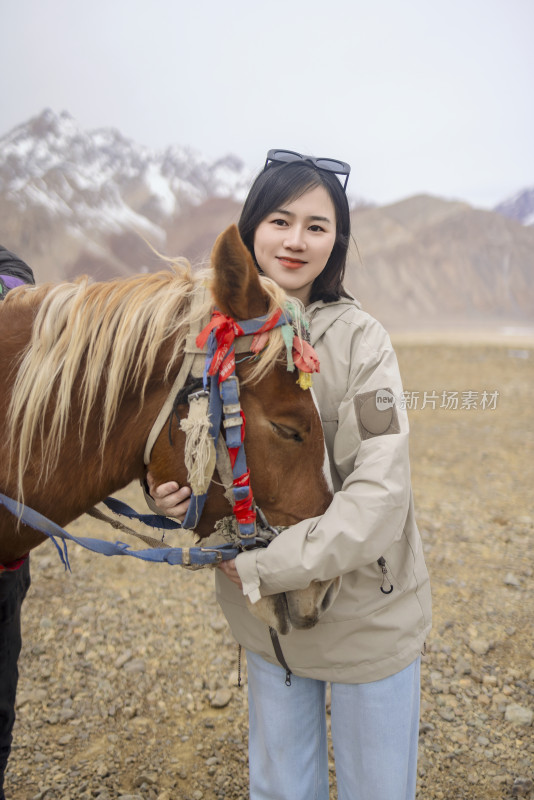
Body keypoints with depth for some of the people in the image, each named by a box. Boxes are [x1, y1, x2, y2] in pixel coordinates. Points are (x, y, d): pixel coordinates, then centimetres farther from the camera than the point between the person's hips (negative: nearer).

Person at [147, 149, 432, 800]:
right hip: (263, 611, 4)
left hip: (367, 613, -3)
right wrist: (167, 489, -13)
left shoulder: (360, 340, -18)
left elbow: (379, 491, -23)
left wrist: (266, 566, -25)